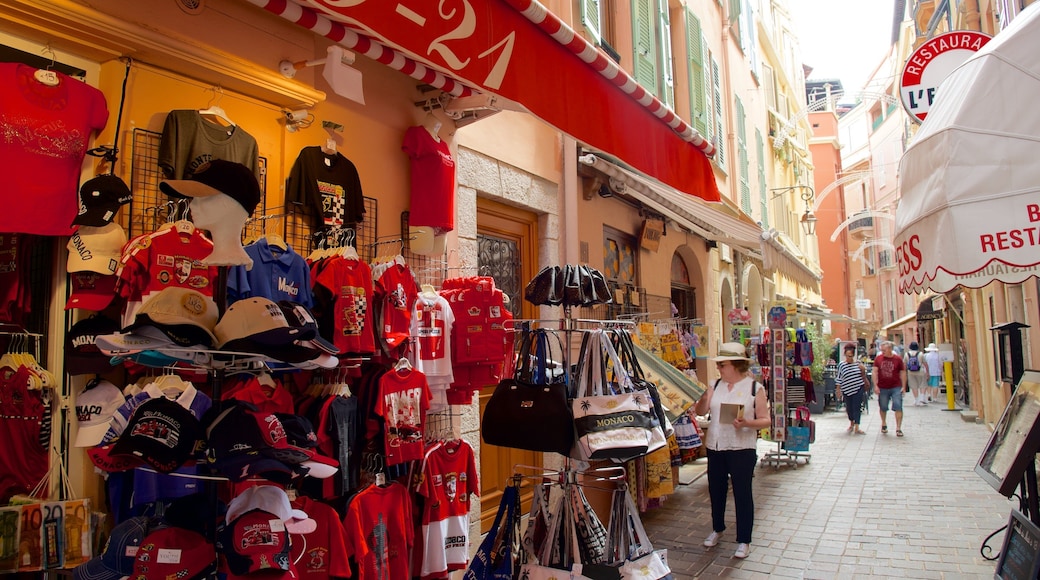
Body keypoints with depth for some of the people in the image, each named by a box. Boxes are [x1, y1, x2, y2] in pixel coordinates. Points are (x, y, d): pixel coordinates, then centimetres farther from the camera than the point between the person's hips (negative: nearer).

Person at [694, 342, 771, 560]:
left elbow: (765, 420, -7)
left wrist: (746, 423, -25)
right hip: (715, 446, 5)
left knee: (742, 493, 2)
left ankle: (744, 540, 16)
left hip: (742, 448, -5)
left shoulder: (755, 388, -6)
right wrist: (702, 397, -17)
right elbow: (701, 411, 3)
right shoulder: (716, 385, 6)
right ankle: (717, 528, 37)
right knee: (716, 490, 16)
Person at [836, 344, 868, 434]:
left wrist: (863, 370, -8)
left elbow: (863, 375, 13)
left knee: (857, 408, -5)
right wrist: (838, 389, 4)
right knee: (849, 408, 10)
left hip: (858, 389, 0)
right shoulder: (841, 364, -1)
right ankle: (851, 424, 34)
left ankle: (857, 428, -5)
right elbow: (839, 378, 5)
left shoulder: (858, 363, 2)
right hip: (847, 389, 1)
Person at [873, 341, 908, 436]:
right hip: (882, 388, 2)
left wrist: (903, 386, -3)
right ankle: (884, 424, 34)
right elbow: (875, 372, 1)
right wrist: (875, 385, -6)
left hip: (896, 387, -2)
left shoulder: (898, 359, -3)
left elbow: (903, 373, 2)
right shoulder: (878, 358, 1)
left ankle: (898, 428, -2)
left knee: (898, 407, -6)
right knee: (883, 408, 13)